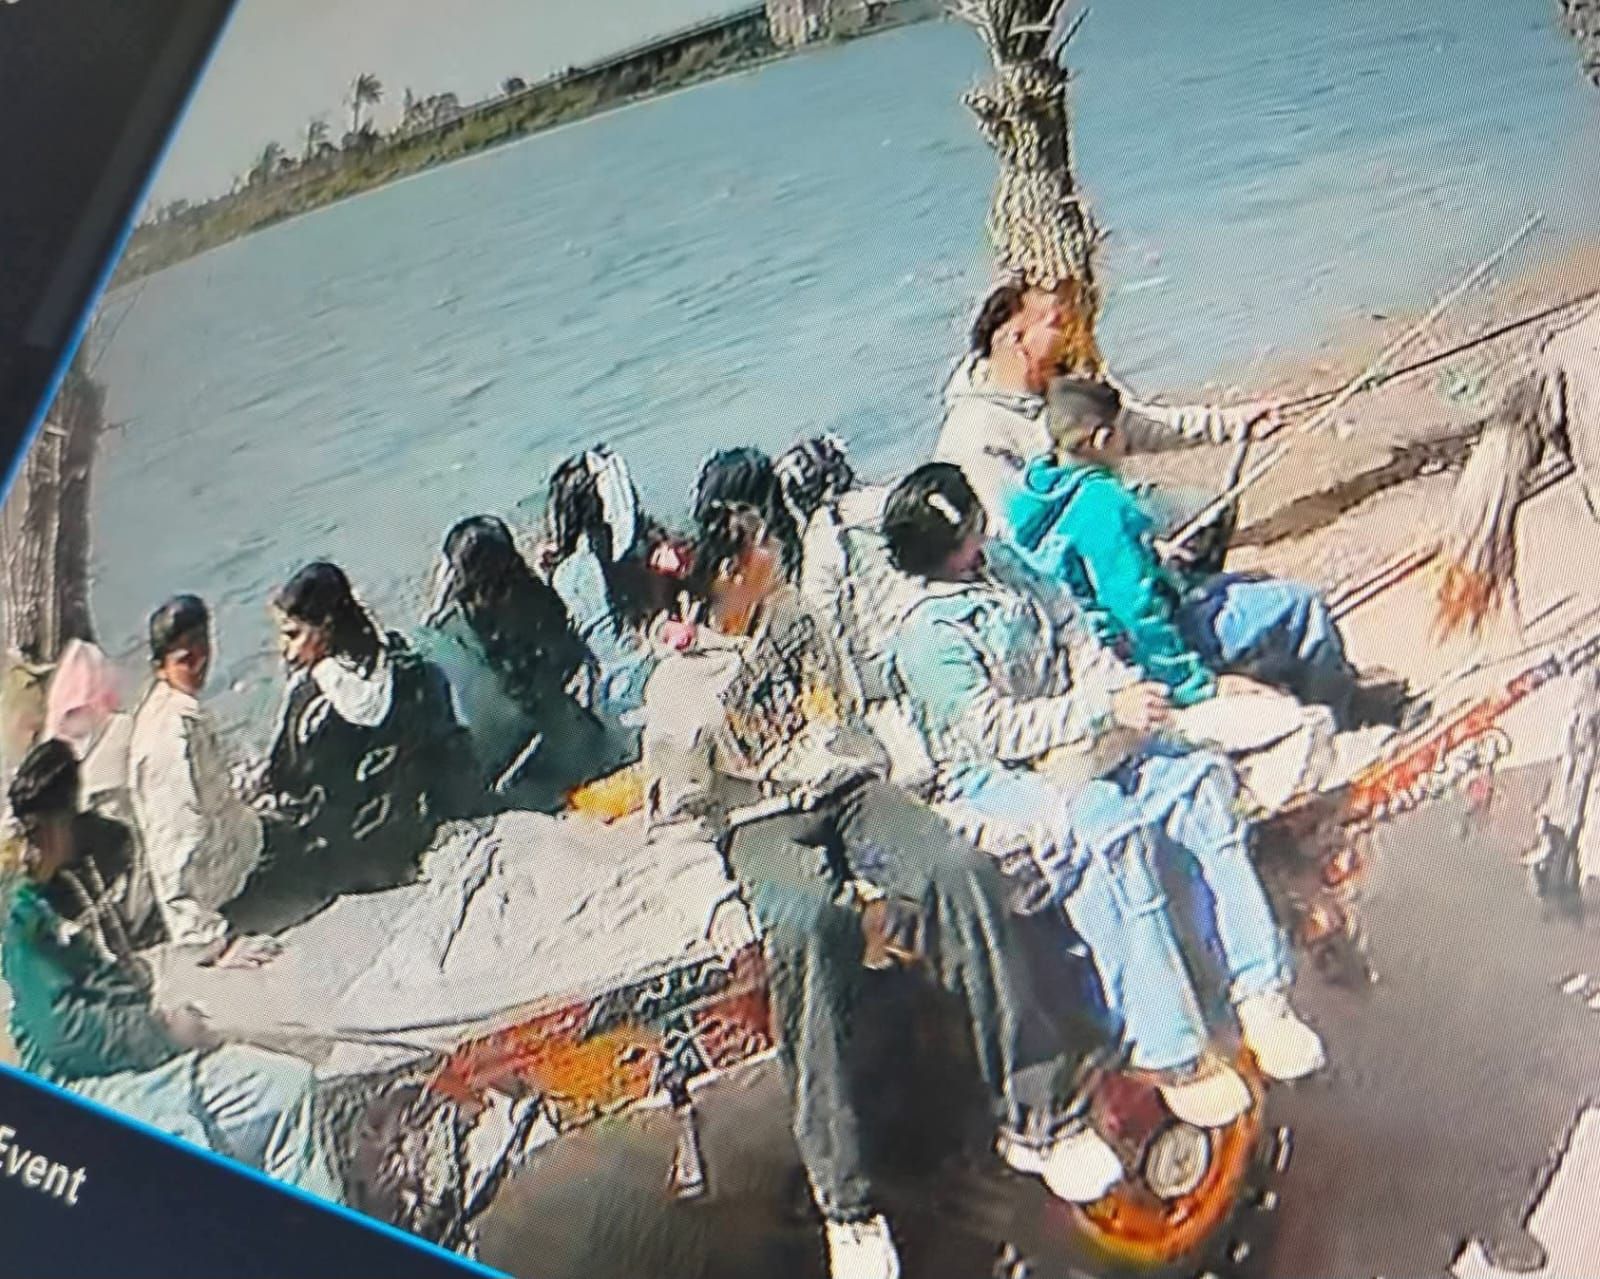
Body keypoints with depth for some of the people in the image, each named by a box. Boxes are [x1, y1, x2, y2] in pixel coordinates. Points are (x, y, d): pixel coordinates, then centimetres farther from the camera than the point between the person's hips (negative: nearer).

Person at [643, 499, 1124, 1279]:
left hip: (848, 790, 4)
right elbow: (677, 813, 3)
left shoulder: (794, 618, 17)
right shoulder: (677, 685, 2)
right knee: (811, 926, -39)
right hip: (762, 824, -4)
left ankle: (1033, 1115, -22)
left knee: (961, 873, -28)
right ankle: (845, 1203, -37)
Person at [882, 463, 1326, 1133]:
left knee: (1201, 777, -17)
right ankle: (1171, 1053, -28)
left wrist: (1121, 690, -3)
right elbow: (996, 730, -19)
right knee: (1110, 829, -35)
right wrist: (1106, 709, -22)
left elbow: (1075, 646, 19)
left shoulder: (1007, 581, 15)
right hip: (998, 779, -7)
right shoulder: (926, 637, -11)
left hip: (1083, 746, 8)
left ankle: (1260, 993, -14)